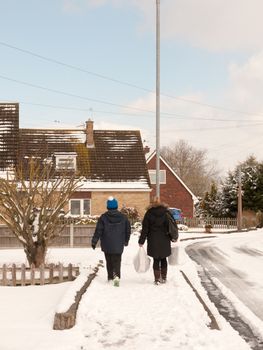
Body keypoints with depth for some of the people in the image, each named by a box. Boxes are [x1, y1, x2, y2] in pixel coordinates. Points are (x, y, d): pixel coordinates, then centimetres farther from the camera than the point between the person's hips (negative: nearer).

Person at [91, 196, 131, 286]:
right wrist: (126, 241, 24)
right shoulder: (123, 217, 2)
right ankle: (116, 276, -21)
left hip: (107, 245, 0)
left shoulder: (103, 217, -5)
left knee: (109, 261, 15)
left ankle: (110, 277, 21)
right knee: (117, 261, 1)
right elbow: (128, 230, 10)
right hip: (118, 245, 0)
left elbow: (98, 231, -6)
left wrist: (94, 242, 1)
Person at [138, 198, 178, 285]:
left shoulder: (149, 213, -2)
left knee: (156, 260, 5)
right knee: (163, 259, 15)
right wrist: (174, 237, 14)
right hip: (164, 241, 2)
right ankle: (163, 278, 19)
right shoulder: (166, 213, 1)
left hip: (153, 241, -1)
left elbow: (145, 228, -2)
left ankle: (157, 279, 3)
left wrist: (141, 241, 2)